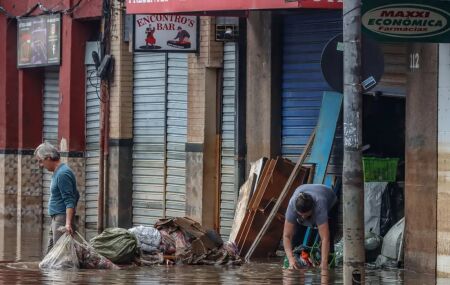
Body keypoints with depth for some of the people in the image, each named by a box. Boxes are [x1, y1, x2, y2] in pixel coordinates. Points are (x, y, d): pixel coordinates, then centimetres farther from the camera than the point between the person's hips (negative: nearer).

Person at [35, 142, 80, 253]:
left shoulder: (62, 174, -15)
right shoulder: (58, 172, 16)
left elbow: (69, 201, -21)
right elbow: (76, 196, 23)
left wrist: (68, 223, -28)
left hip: (62, 219, -11)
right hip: (56, 219, 11)